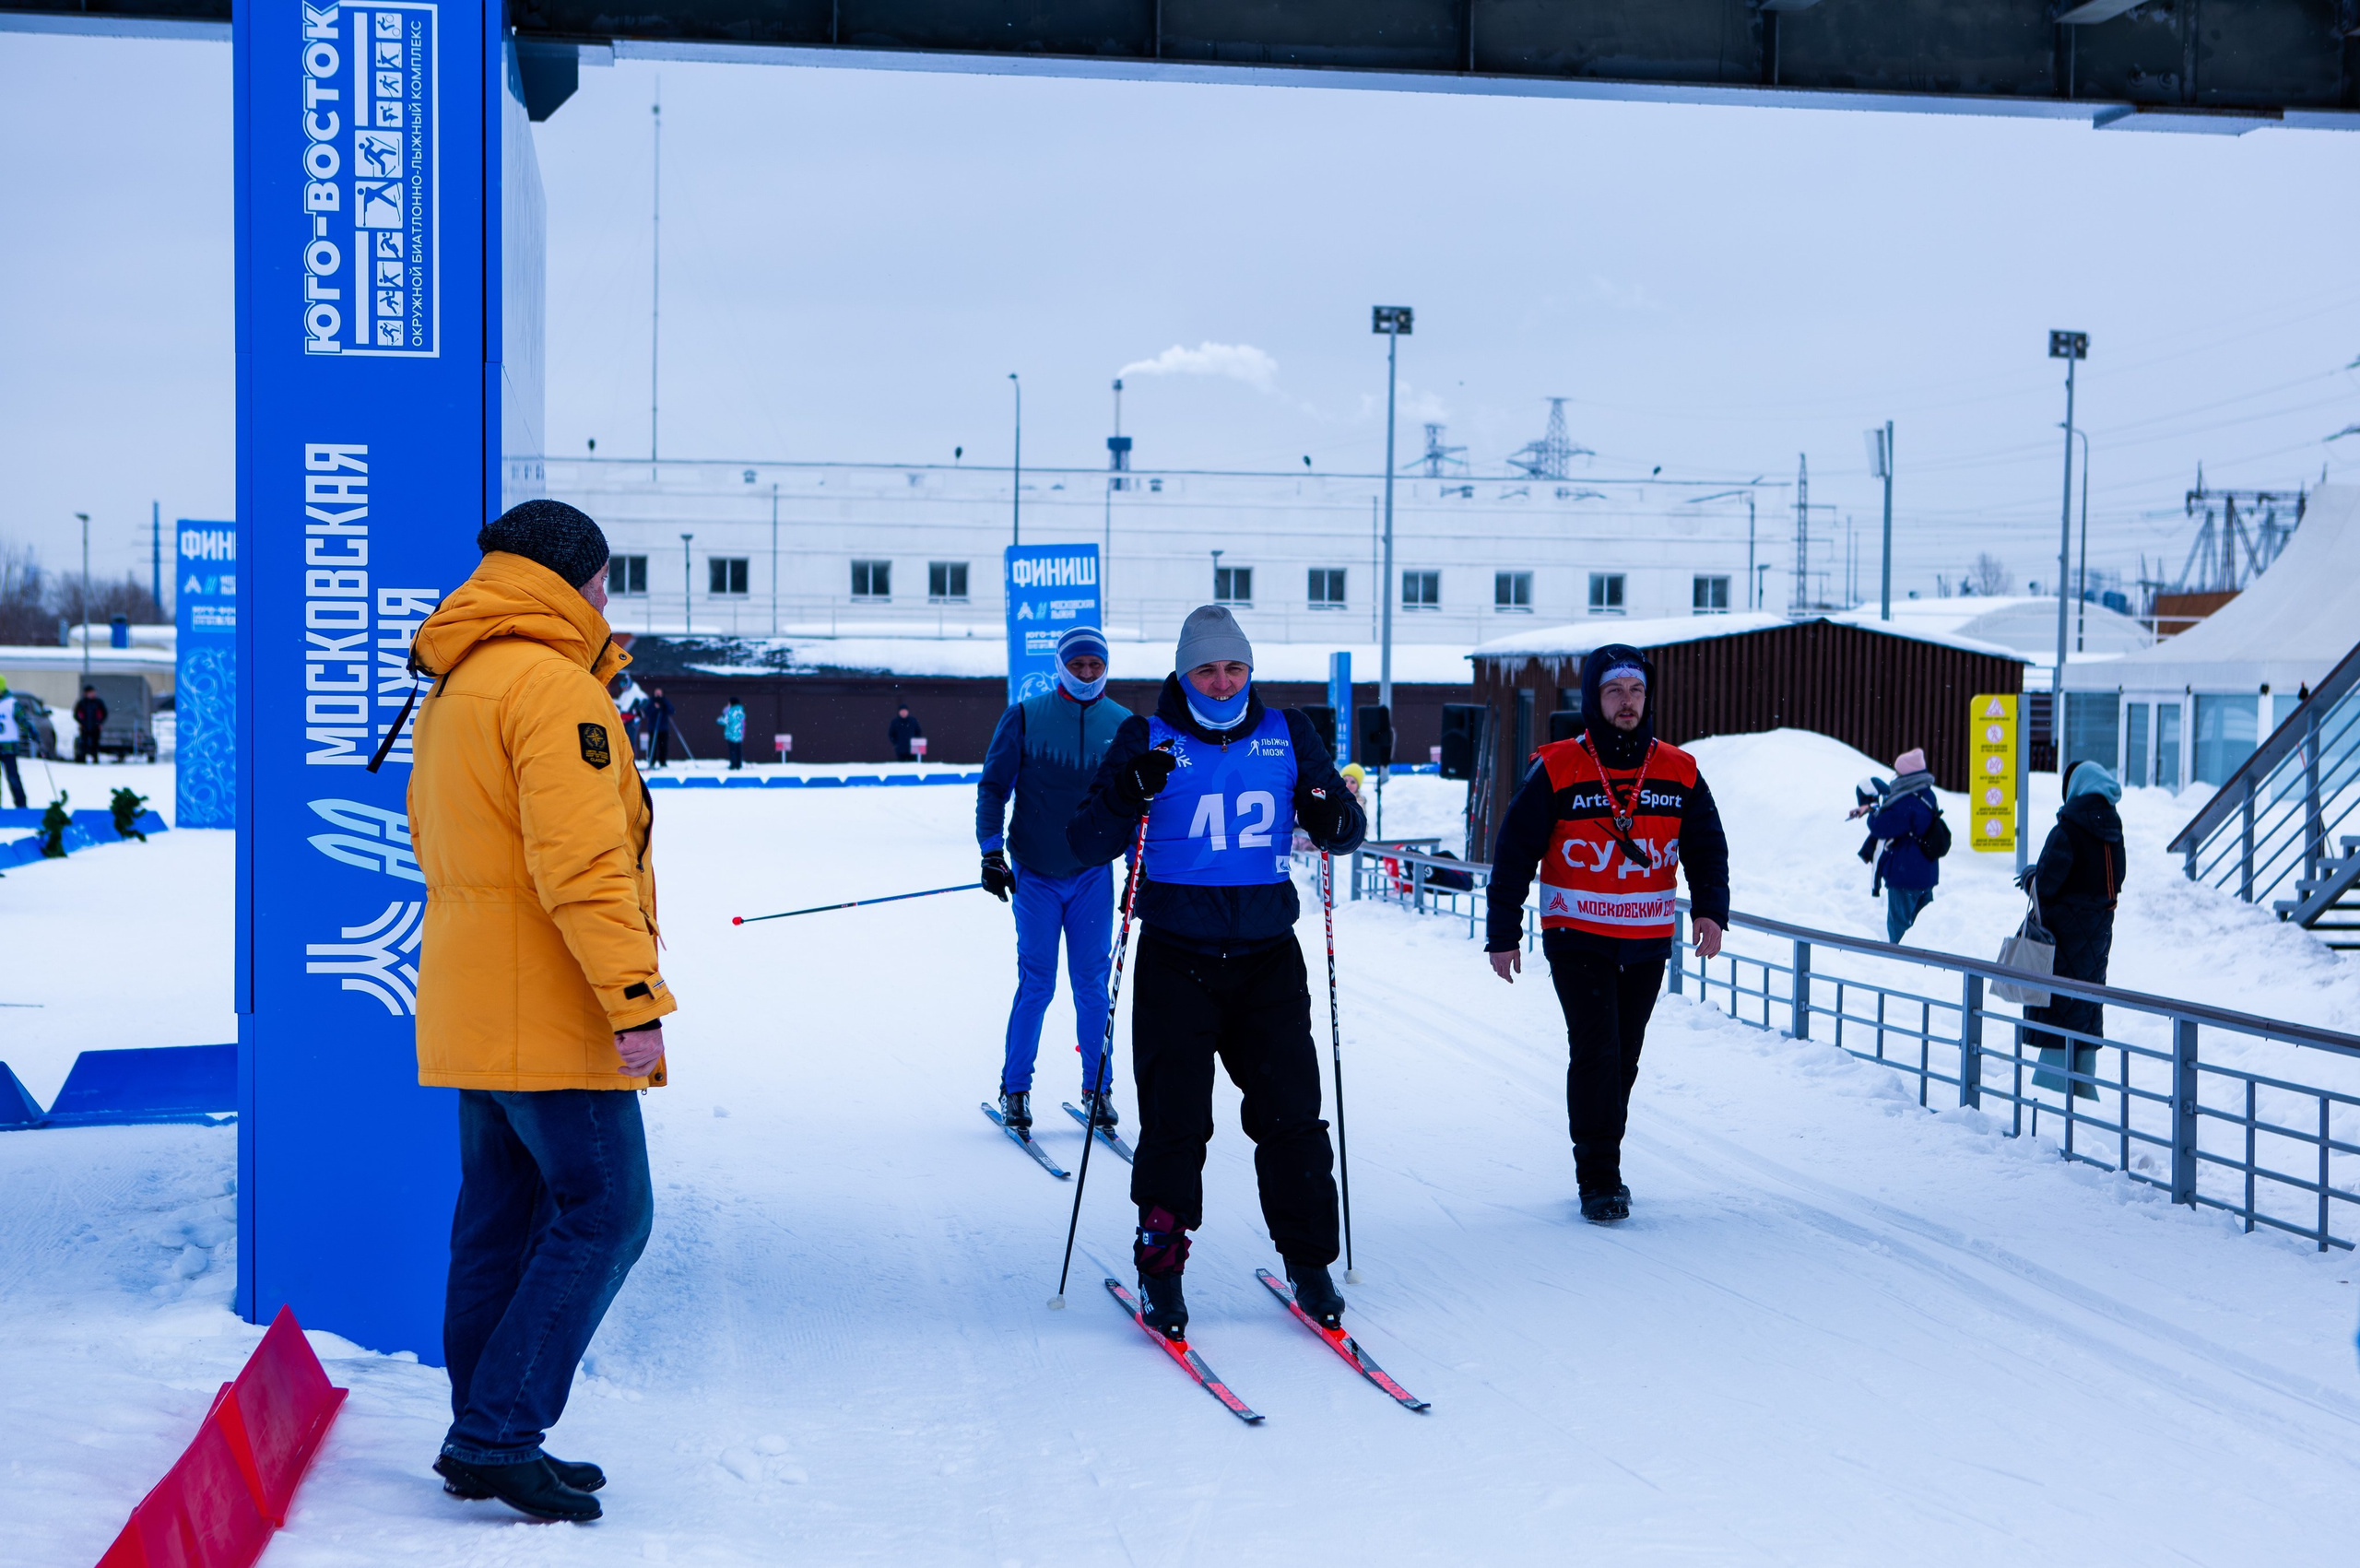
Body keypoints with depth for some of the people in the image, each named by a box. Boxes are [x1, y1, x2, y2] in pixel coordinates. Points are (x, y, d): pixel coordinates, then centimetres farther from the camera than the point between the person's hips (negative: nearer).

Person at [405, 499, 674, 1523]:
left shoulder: (450, 694, 18)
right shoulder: (552, 683, -14)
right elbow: (582, 860, -22)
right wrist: (634, 995, -23)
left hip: (474, 1006, 10)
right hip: (547, 1009, -10)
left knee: (503, 1218, 13)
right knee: (604, 1214, -5)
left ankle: (485, 1442, 19)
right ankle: (496, 1437, -6)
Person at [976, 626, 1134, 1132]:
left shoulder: (1124, 725, 5)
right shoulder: (1025, 718, -2)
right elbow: (993, 786, 2)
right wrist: (991, 852, -5)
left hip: (1094, 874, 2)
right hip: (1035, 873, -2)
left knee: (1092, 982, 2)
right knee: (1036, 982, -3)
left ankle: (1096, 1089, 12)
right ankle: (1014, 1088, 8)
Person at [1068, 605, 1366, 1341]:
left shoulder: (1287, 734, 6)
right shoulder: (1148, 740, -1)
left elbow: (1344, 824, 10)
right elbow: (1088, 844, -5)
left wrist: (1333, 819, -14)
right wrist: (1129, 793, -25)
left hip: (1268, 957, 2)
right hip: (1176, 962, -2)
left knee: (1292, 1116, 2)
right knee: (1175, 1121, -2)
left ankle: (1309, 1265, 15)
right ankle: (1161, 1267, 11)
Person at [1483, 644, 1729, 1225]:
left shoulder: (1679, 772, 4)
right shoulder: (1557, 769, -5)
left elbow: (1707, 846, 9)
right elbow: (1514, 852, -3)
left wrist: (1710, 909, -8)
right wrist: (1502, 934, -4)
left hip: (1648, 944, 4)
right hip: (1577, 939, -4)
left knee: (1623, 1060, 11)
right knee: (1596, 1055, -11)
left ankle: (1602, 1162, 26)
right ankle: (1598, 1180, -3)